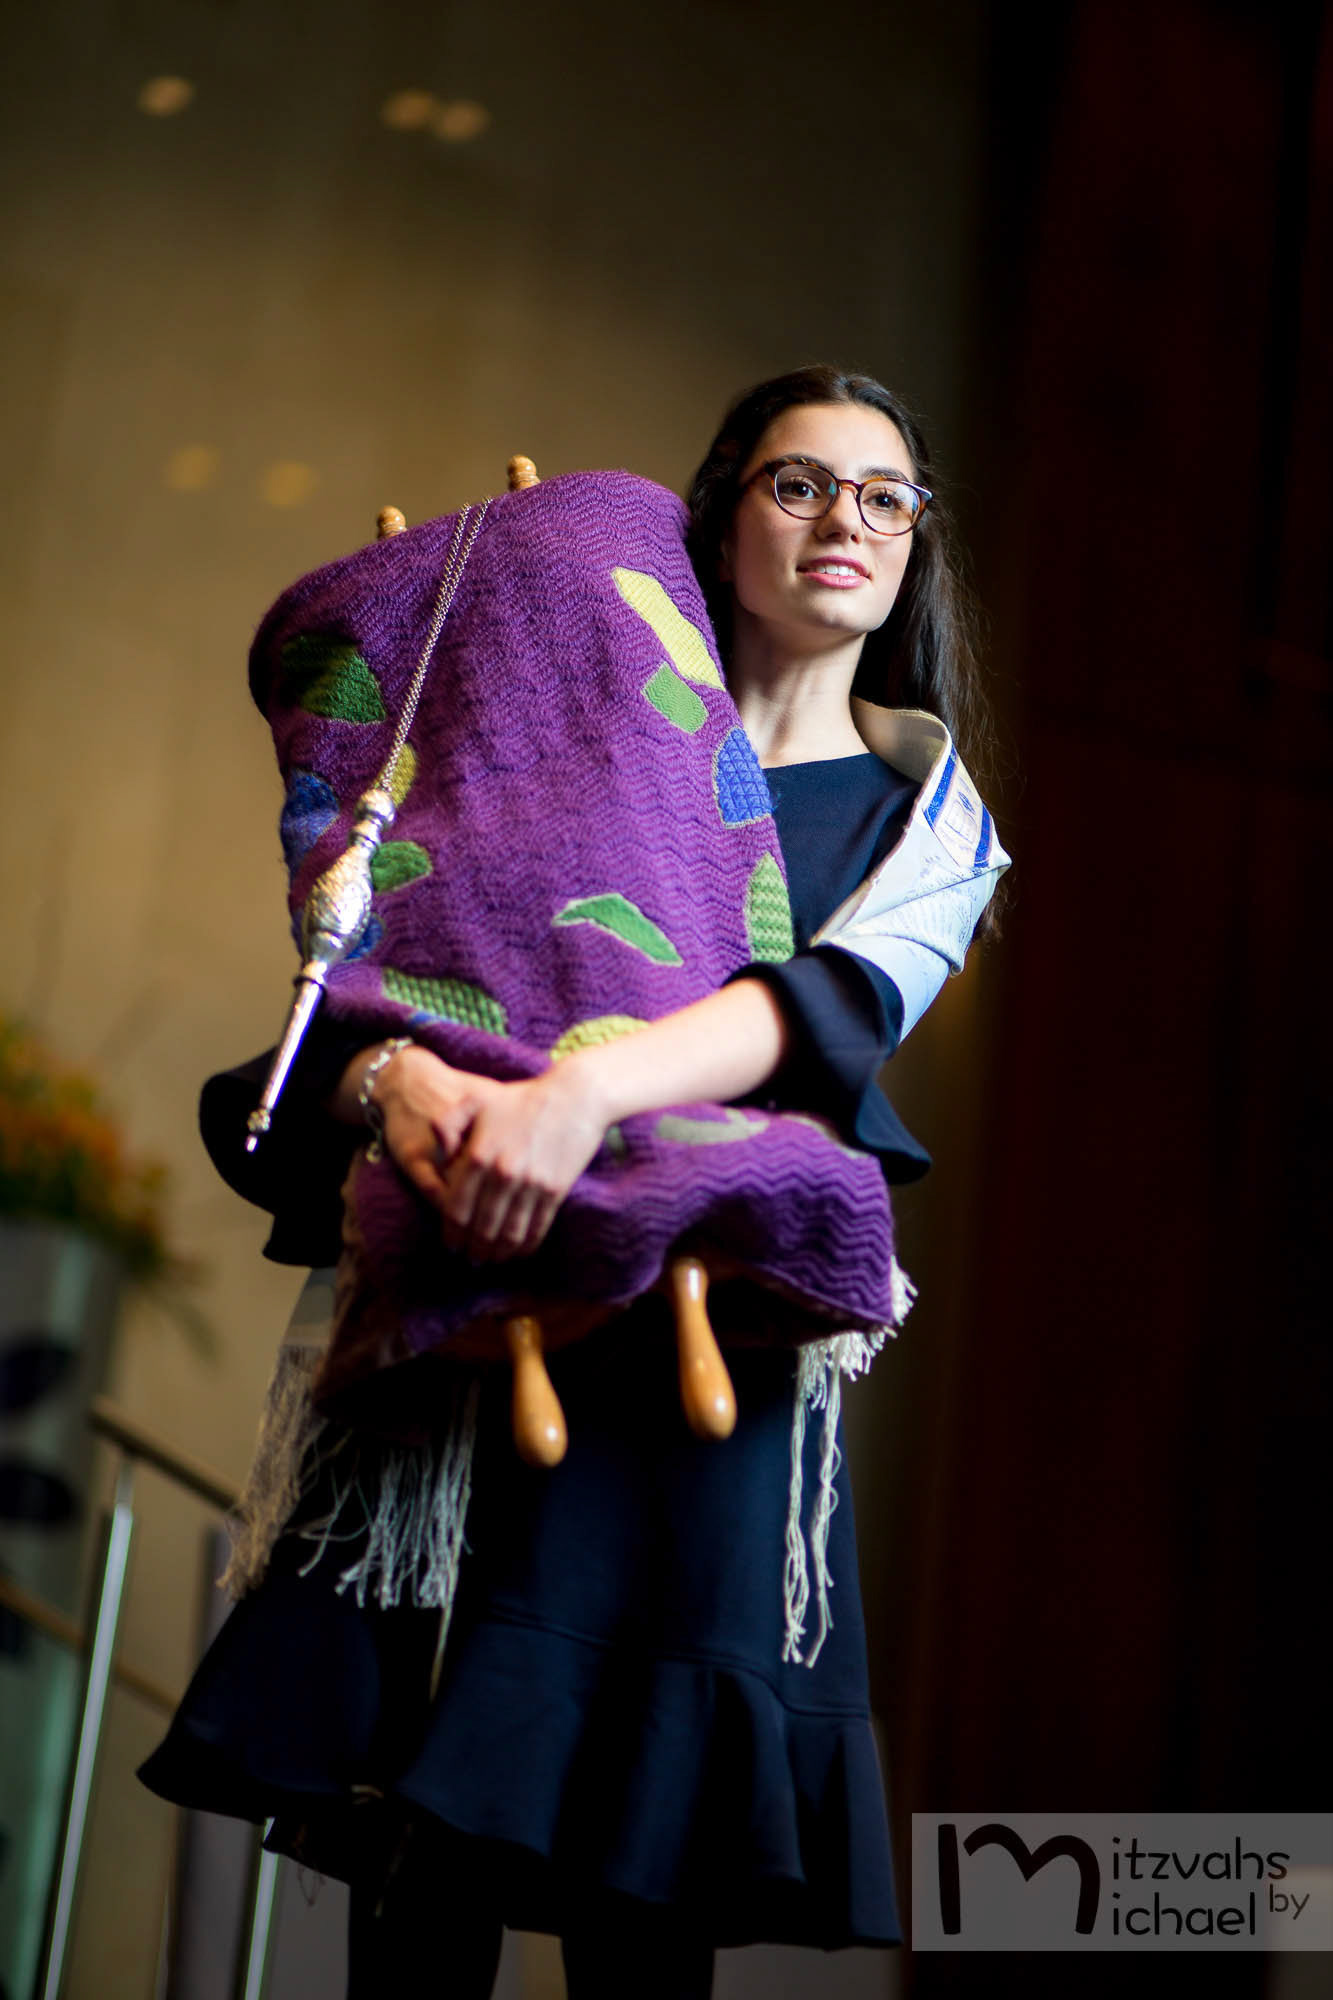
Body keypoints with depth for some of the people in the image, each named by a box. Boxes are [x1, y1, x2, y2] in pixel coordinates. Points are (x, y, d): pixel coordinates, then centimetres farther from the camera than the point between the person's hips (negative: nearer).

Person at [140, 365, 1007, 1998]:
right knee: (420, 1867, -3)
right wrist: (394, 1066, -20)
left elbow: (843, 1000, -8)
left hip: (703, 1338, 0)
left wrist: (590, 1087, -27)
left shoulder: (929, 811, 13)